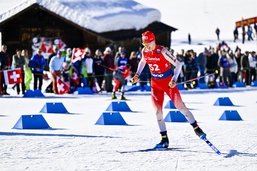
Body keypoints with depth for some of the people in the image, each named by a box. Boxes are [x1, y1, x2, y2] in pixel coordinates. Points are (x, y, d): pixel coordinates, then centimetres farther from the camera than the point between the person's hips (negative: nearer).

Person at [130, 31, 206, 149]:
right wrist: (137, 74, 6)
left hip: (168, 82, -4)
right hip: (155, 83, 4)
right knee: (158, 111, -3)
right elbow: (142, 62, 19)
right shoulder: (144, 51, -5)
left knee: (180, 105, -7)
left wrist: (174, 79, -26)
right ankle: (164, 140, 3)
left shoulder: (162, 51, -22)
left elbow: (177, 64, -18)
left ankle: (196, 128, 9)